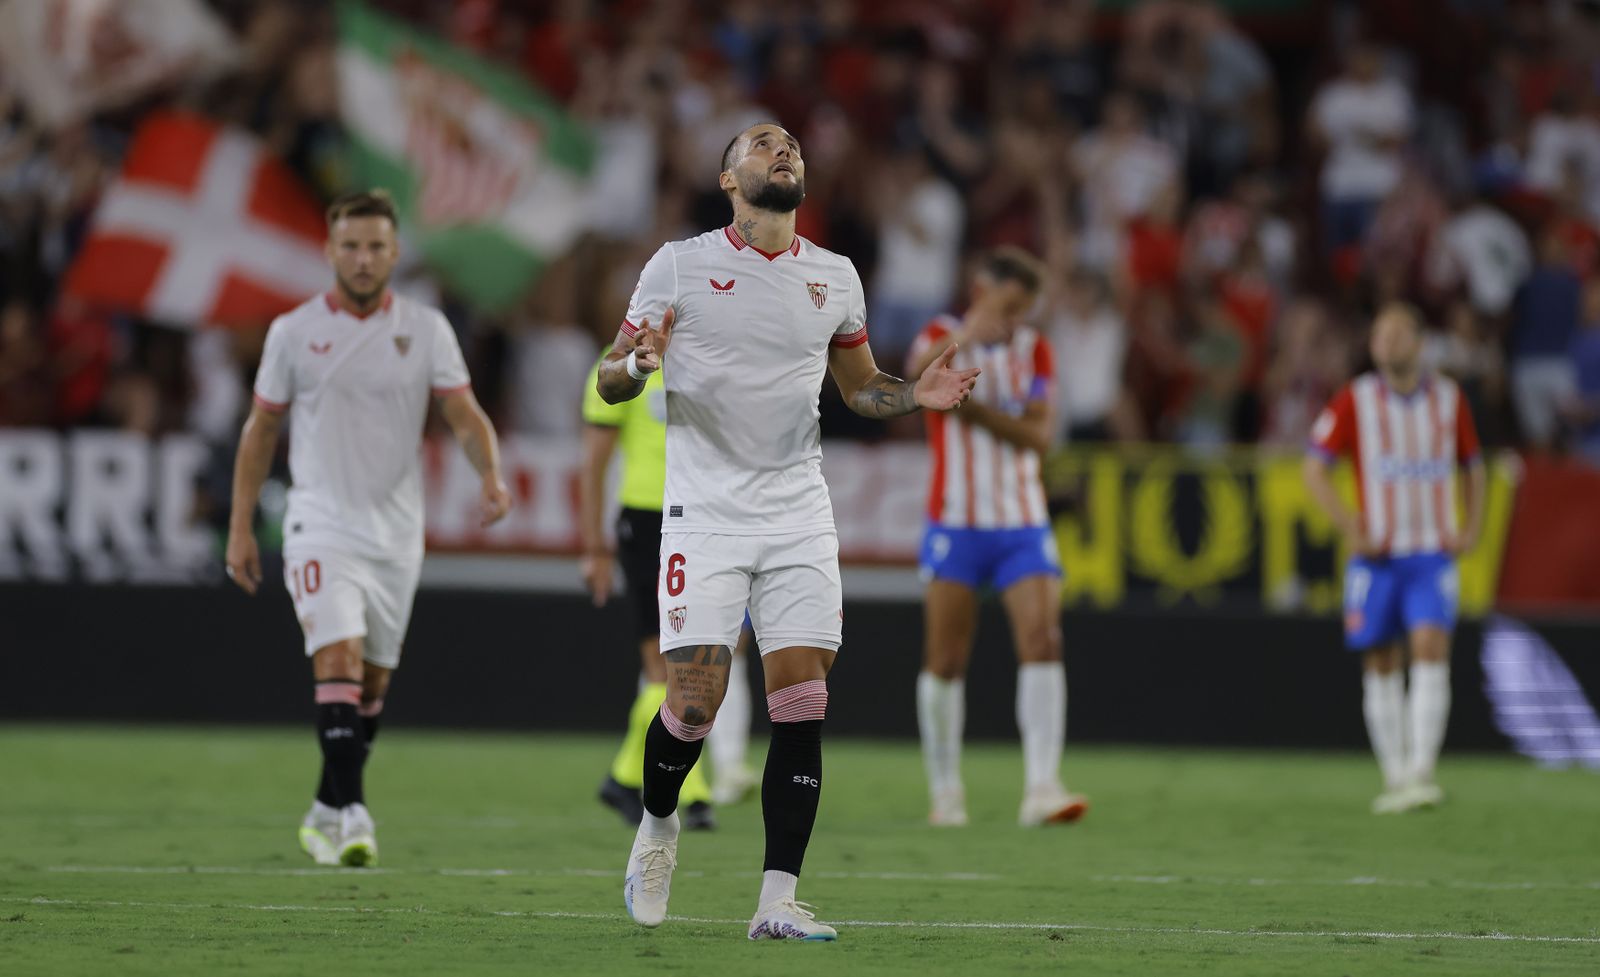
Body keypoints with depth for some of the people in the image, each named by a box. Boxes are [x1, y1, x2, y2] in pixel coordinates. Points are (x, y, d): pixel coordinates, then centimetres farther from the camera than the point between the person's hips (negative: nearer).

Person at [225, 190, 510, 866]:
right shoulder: (294, 332, 1)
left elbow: (465, 417, -1)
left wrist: (491, 475, -22)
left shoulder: (426, 330, 3)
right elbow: (261, 430, 8)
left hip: (397, 532, 3)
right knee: (339, 661, -19)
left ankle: (328, 812, 24)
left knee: (373, 682, 9)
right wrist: (240, 526, 5)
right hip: (321, 525, -3)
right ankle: (351, 813, -23)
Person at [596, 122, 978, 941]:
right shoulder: (679, 266, 0)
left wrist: (916, 395, 2)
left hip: (799, 519, 3)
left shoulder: (834, 277, 11)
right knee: (693, 705, -10)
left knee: (802, 706, -7)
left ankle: (777, 903, -4)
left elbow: (860, 385, 24)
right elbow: (608, 383, 3)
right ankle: (658, 826, 22)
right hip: (705, 515, -3)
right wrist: (636, 365, -21)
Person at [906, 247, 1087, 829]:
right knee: (945, 660, -1)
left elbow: (1038, 435, -2)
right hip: (956, 525, -2)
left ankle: (1041, 789, -19)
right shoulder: (942, 337, -2)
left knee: (1043, 642, -14)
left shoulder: (1033, 350, 7)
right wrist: (966, 338, -42)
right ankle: (945, 791, 12)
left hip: (1023, 526, 2)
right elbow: (917, 374, -26)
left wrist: (977, 410, -15)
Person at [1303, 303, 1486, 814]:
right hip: (1377, 556, 0)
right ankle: (1395, 778, 11)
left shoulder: (1449, 398, 6)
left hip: (1433, 554, 0)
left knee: (1431, 651, -17)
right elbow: (1315, 468, 1)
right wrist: (1351, 529, -9)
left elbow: (1473, 465, 19)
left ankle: (1421, 773, -22)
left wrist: (1472, 528, 6)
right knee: (1381, 665, 1)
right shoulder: (1354, 401, -1)